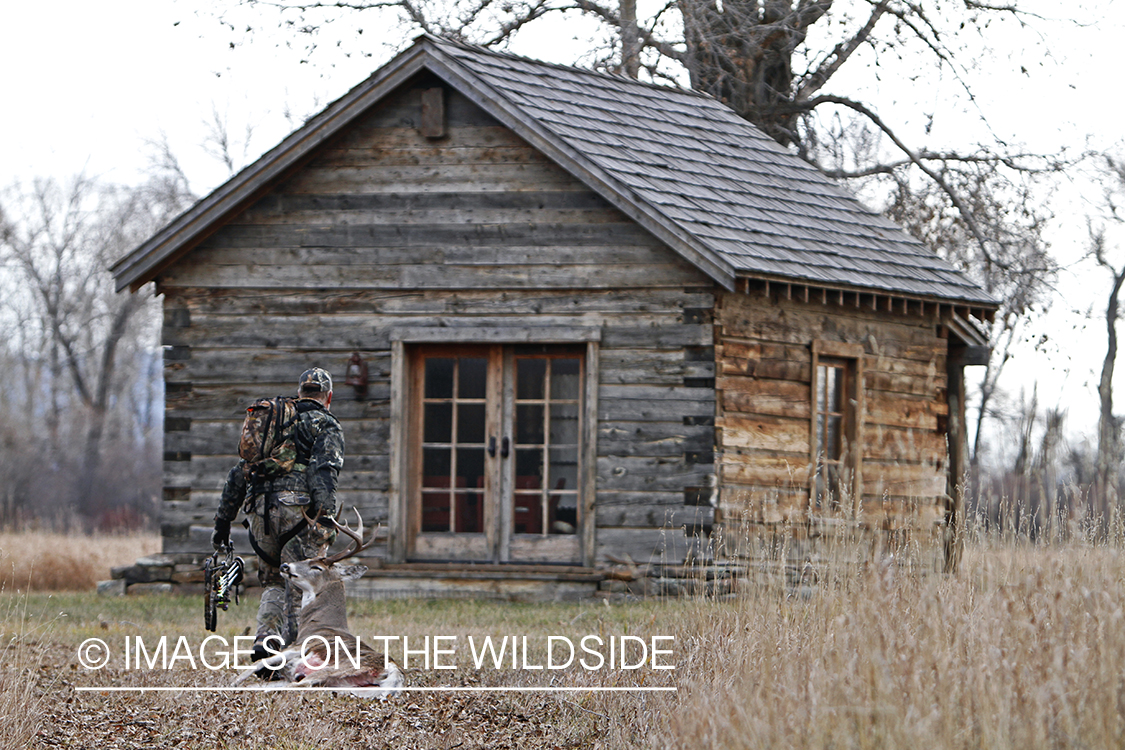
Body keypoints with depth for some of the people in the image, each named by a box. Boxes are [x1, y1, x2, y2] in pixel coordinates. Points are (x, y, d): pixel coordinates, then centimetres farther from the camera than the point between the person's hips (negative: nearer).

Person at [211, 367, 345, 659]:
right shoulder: (327, 427, 7)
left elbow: (239, 473, 22)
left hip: (260, 511, 5)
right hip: (299, 511, -5)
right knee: (300, 590, -2)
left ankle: (266, 641, -4)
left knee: (273, 584, 18)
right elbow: (324, 472, -11)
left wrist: (223, 519, 24)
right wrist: (326, 517, -19)